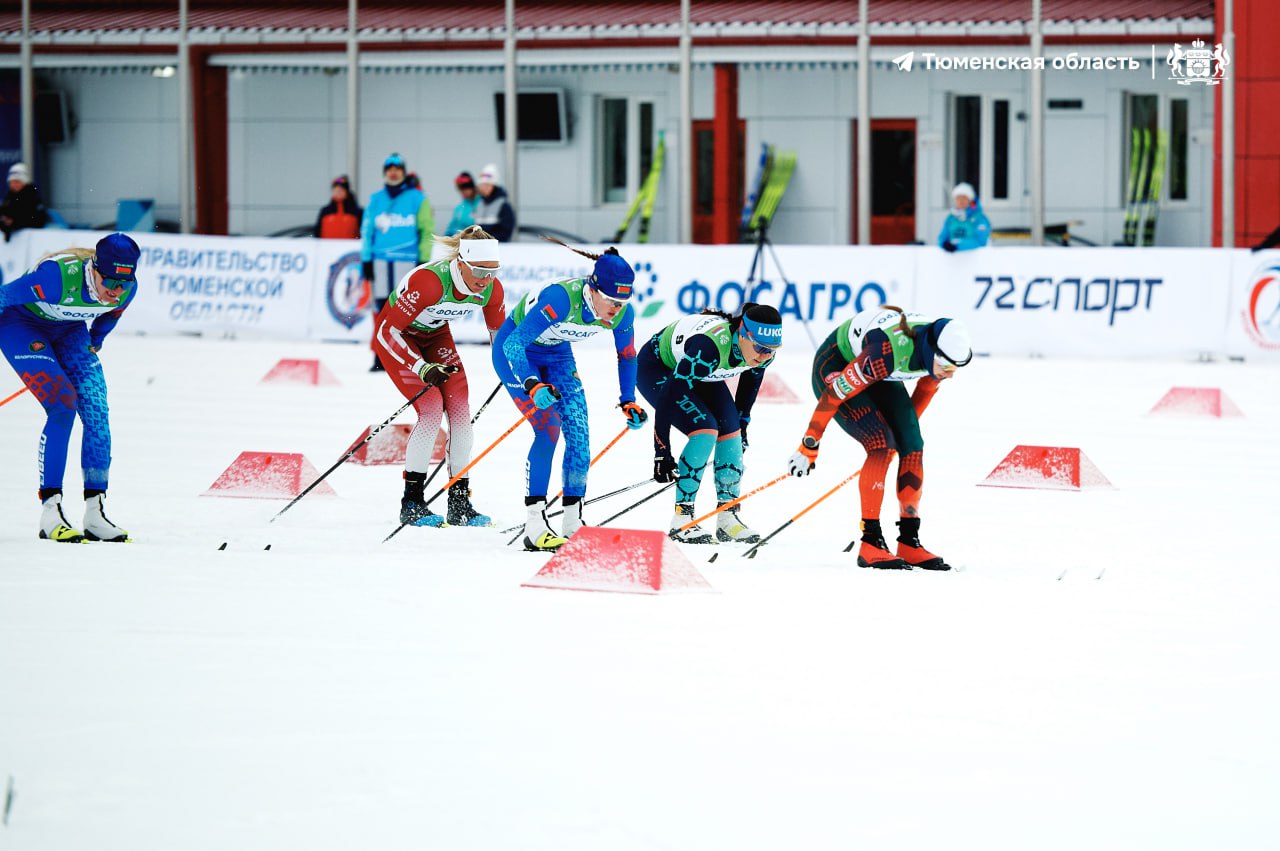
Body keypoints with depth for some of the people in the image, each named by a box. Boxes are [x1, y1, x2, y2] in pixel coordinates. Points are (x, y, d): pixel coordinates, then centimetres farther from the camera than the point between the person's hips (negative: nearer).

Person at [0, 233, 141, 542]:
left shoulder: (126, 290, -20)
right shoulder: (58, 277, -39)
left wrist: (94, 343, 16)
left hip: (68, 331, 6)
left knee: (96, 412, -9)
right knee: (63, 404, -22)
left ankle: (94, 513, -5)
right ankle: (50, 511, -21)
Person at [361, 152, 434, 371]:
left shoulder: (417, 198, 2)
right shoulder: (376, 200, 12)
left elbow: (427, 230, 2)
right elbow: (366, 230, 13)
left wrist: (424, 260, -4)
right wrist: (366, 260, 8)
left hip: (407, 261, -3)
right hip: (381, 261, 3)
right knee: (381, 309, 2)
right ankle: (380, 357, 6)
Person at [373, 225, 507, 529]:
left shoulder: (492, 290, -20)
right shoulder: (428, 281, -39)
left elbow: (499, 331, 1)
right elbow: (388, 331, -32)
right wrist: (422, 369, -39)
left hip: (436, 334, 6)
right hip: (396, 335, -6)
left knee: (460, 407, -7)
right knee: (431, 406, -19)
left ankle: (460, 503, 1)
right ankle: (411, 502, -11)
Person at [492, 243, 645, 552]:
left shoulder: (622, 314, -19)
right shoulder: (560, 299, -39)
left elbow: (627, 357, 3)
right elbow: (513, 344, -41)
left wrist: (628, 402, 0)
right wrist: (533, 385, -54)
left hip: (557, 354, 6)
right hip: (515, 350, -6)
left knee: (578, 431, -4)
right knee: (548, 428, -20)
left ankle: (573, 523, 6)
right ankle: (534, 526, -19)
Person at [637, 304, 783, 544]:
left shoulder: (763, 350, -21)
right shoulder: (710, 347, -42)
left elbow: (750, 382, 4)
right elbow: (668, 396, -38)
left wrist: (741, 424, 12)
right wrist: (661, 452, -34)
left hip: (702, 375, 7)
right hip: (657, 369, -7)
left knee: (731, 433, -8)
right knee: (705, 431, -23)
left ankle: (727, 518, 1)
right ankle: (681, 519, -20)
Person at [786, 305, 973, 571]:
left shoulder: (947, 349, -21)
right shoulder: (888, 353, -41)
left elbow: (927, 386, 3)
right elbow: (835, 394, -31)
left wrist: (907, 427, 17)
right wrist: (809, 447, -24)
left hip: (881, 376, 7)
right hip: (835, 367, -7)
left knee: (912, 446, -7)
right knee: (882, 444, -22)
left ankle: (909, 542, 1)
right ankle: (870, 544, -20)